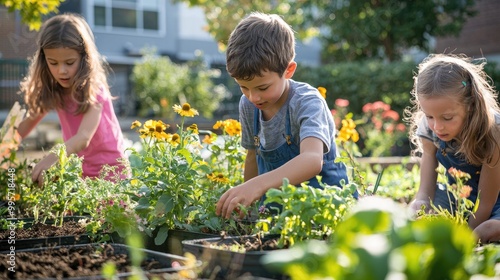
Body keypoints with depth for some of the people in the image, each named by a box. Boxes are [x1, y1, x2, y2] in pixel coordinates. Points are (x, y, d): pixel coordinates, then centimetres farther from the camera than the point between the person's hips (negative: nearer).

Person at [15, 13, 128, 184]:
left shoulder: (93, 90, -20)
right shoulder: (52, 90, -2)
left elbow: (84, 138, -34)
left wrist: (52, 158, -51)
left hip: (109, 170, -5)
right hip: (79, 171, 5)